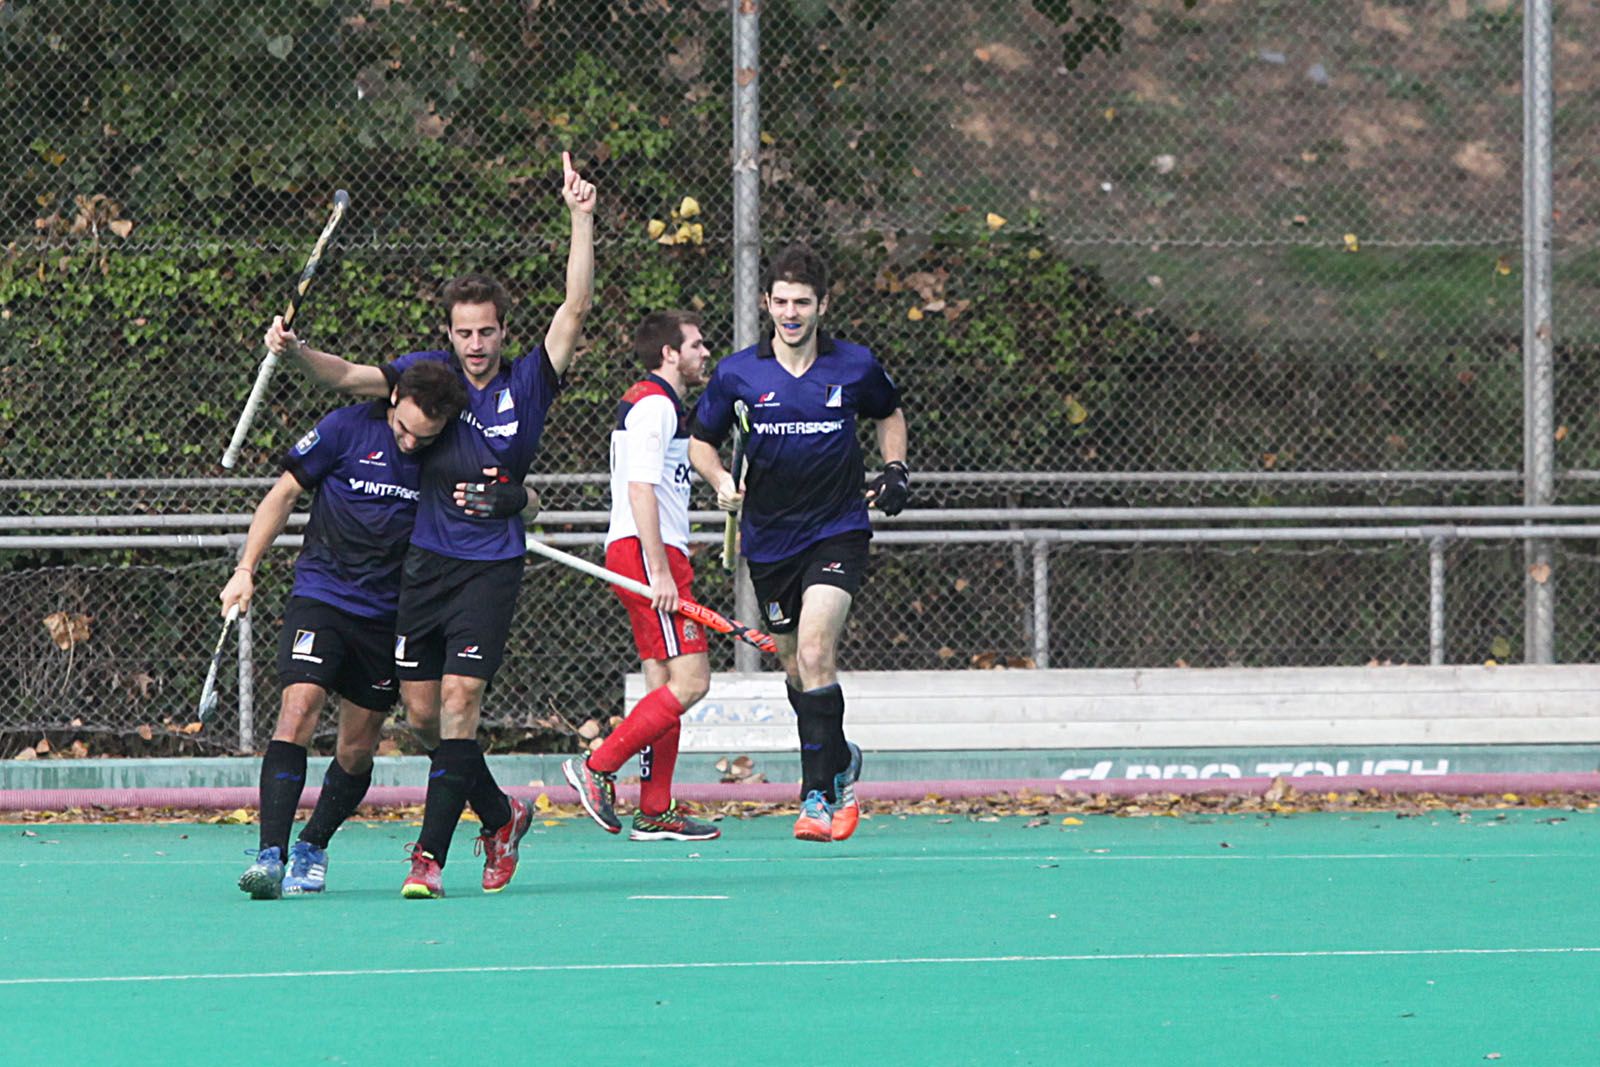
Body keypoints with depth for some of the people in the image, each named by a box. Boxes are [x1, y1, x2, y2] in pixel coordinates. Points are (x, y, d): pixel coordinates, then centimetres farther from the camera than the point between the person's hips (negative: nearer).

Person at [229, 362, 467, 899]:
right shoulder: (347, 429, -8)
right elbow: (285, 492, 2)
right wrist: (245, 570, -1)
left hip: (388, 613, 3)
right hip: (320, 595, -2)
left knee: (358, 747, 5)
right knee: (299, 709, -21)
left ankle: (311, 849, 27)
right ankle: (271, 854, -26)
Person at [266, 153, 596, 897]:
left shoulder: (528, 382, -1)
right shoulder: (429, 372, 4)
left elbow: (575, 308, -7)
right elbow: (349, 377, -1)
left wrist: (581, 219, -13)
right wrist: (298, 351, -20)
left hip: (492, 565, -3)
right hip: (427, 558, 3)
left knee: (459, 699, -14)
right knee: (422, 706, 3)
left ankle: (430, 856, -15)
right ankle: (499, 816, 26)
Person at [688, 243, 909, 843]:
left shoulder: (855, 367, -1)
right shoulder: (736, 375, -3)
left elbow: (890, 414, 20)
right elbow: (700, 441, 9)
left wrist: (895, 470, 4)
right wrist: (720, 479, -11)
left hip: (837, 529, -3)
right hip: (769, 540, 3)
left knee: (814, 652, -20)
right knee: (795, 667, 11)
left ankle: (819, 794, -17)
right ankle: (840, 762, 39)